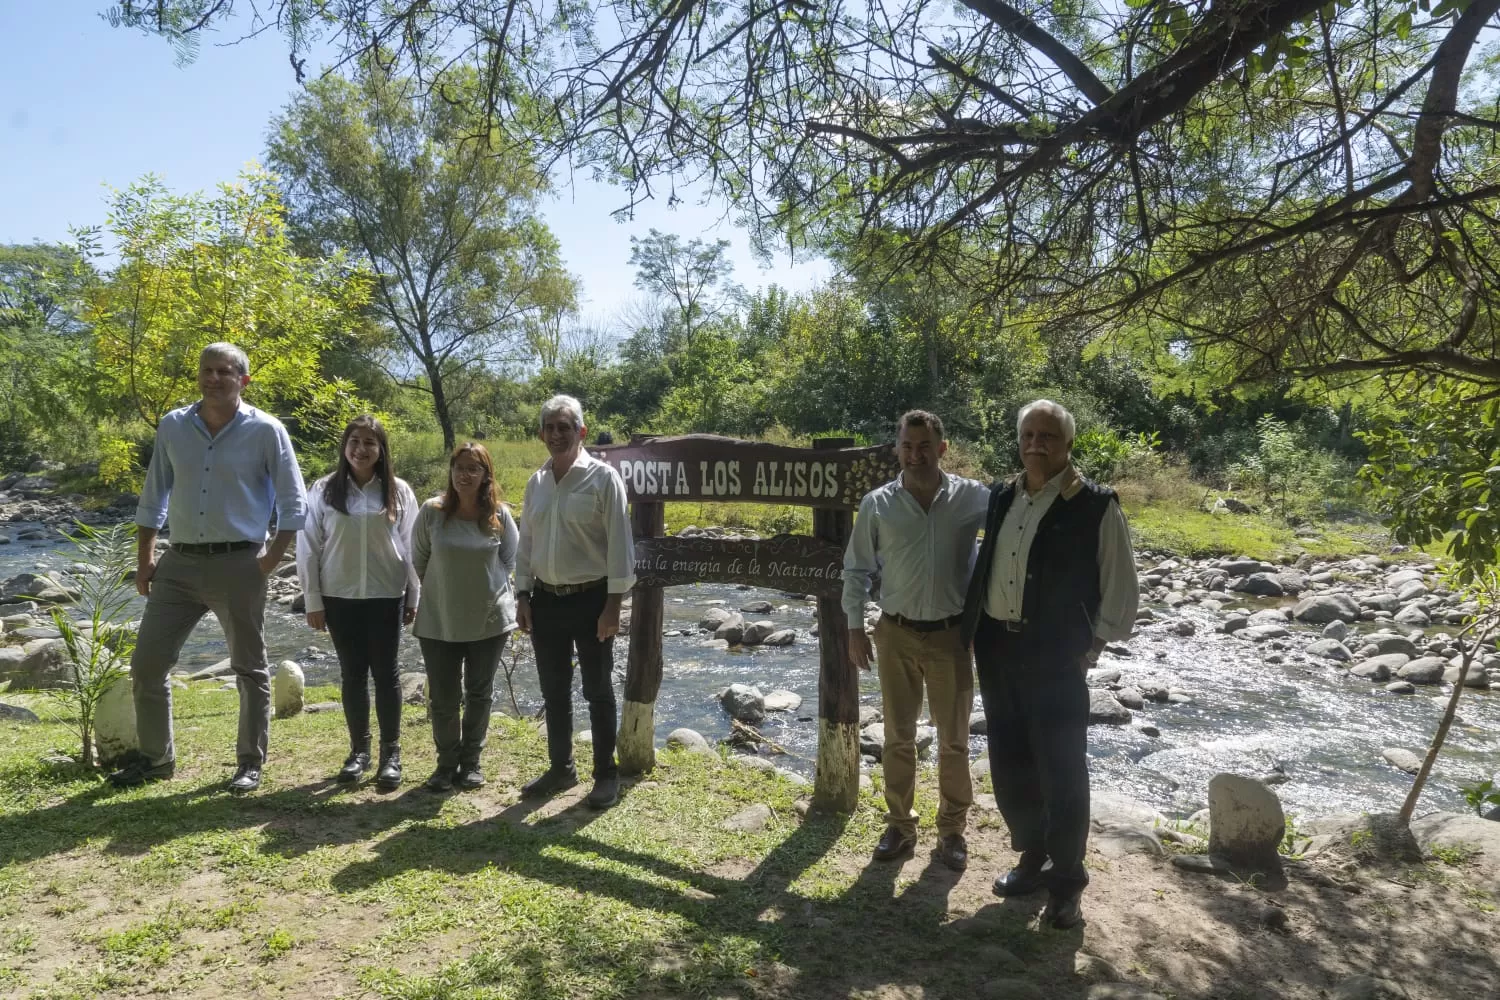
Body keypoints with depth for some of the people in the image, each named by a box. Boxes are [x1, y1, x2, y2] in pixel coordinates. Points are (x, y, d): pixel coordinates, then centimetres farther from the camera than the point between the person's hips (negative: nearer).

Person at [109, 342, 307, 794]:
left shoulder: (266, 430, -6)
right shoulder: (172, 426, 6)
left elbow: (294, 503, -4)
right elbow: (153, 498, 13)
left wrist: (270, 559, -11)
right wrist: (144, 559, 9)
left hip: (238, 565, -4)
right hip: (179, 563, 4)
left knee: (250, 669, 5)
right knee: (147, 662, 7)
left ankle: (250, 763, 18)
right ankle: (155, 757, 25)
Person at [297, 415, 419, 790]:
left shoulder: (399, 491, -1)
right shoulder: (324, 490, -1)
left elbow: (410, 546, 3)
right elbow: (309, 548, 1)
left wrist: (413, 597, 1)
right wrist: (313, 600, -1)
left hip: (386, 596, -1)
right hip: (340, 597, 1)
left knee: (385, 674, 4)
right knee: (352, 674, 10)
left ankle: (391, 753, 14)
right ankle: (359, 750, 23)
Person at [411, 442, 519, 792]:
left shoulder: (499, 515, -6)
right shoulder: (432, 511, -7)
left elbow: (510, 561, 6)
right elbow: (419, 561, 4)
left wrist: (485, 587, 5)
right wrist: (443, 589, 10)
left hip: (490, 619, 1)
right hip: (439, 621, 0)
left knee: (479, 694, 12)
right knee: (443, 698, 6)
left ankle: (471, 762, 27)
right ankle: (447, 763, 24)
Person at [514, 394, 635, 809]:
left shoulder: (603, 477, -10)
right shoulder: (536, 482, 7)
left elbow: (618, 543, -12)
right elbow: (526, 542, 12)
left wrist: (613, 603, -15)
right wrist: (522, 595, 7)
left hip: (590, 598, -5)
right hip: (546, 599, 6)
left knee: (598, 691, 6)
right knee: (554, 691, 15)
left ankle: (606, 774, 19)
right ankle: (560, 768, 31)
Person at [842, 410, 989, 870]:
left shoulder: (975, 498, -7)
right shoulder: (877, 504, -3)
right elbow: (857, 569, 4)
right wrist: (855, 627, 1)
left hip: (951, 635, -1)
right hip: (896, 634, 1)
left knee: (953, 741, 11)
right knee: (898, 737, 12)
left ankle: (952, 829, 29)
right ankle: (899, 825, 29)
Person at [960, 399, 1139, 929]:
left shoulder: (1095, 505, -8)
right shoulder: (1001, 497, 9)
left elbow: (1120, 585, -4)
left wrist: (1093, 646, -6)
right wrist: (974, 631, 12)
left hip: (1056, 653, -6)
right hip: (996, 647, 6)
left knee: (1060, 768, 2)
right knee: (1009, 762, 15)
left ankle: (1067, 880, 19)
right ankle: (1032, 856, 34)